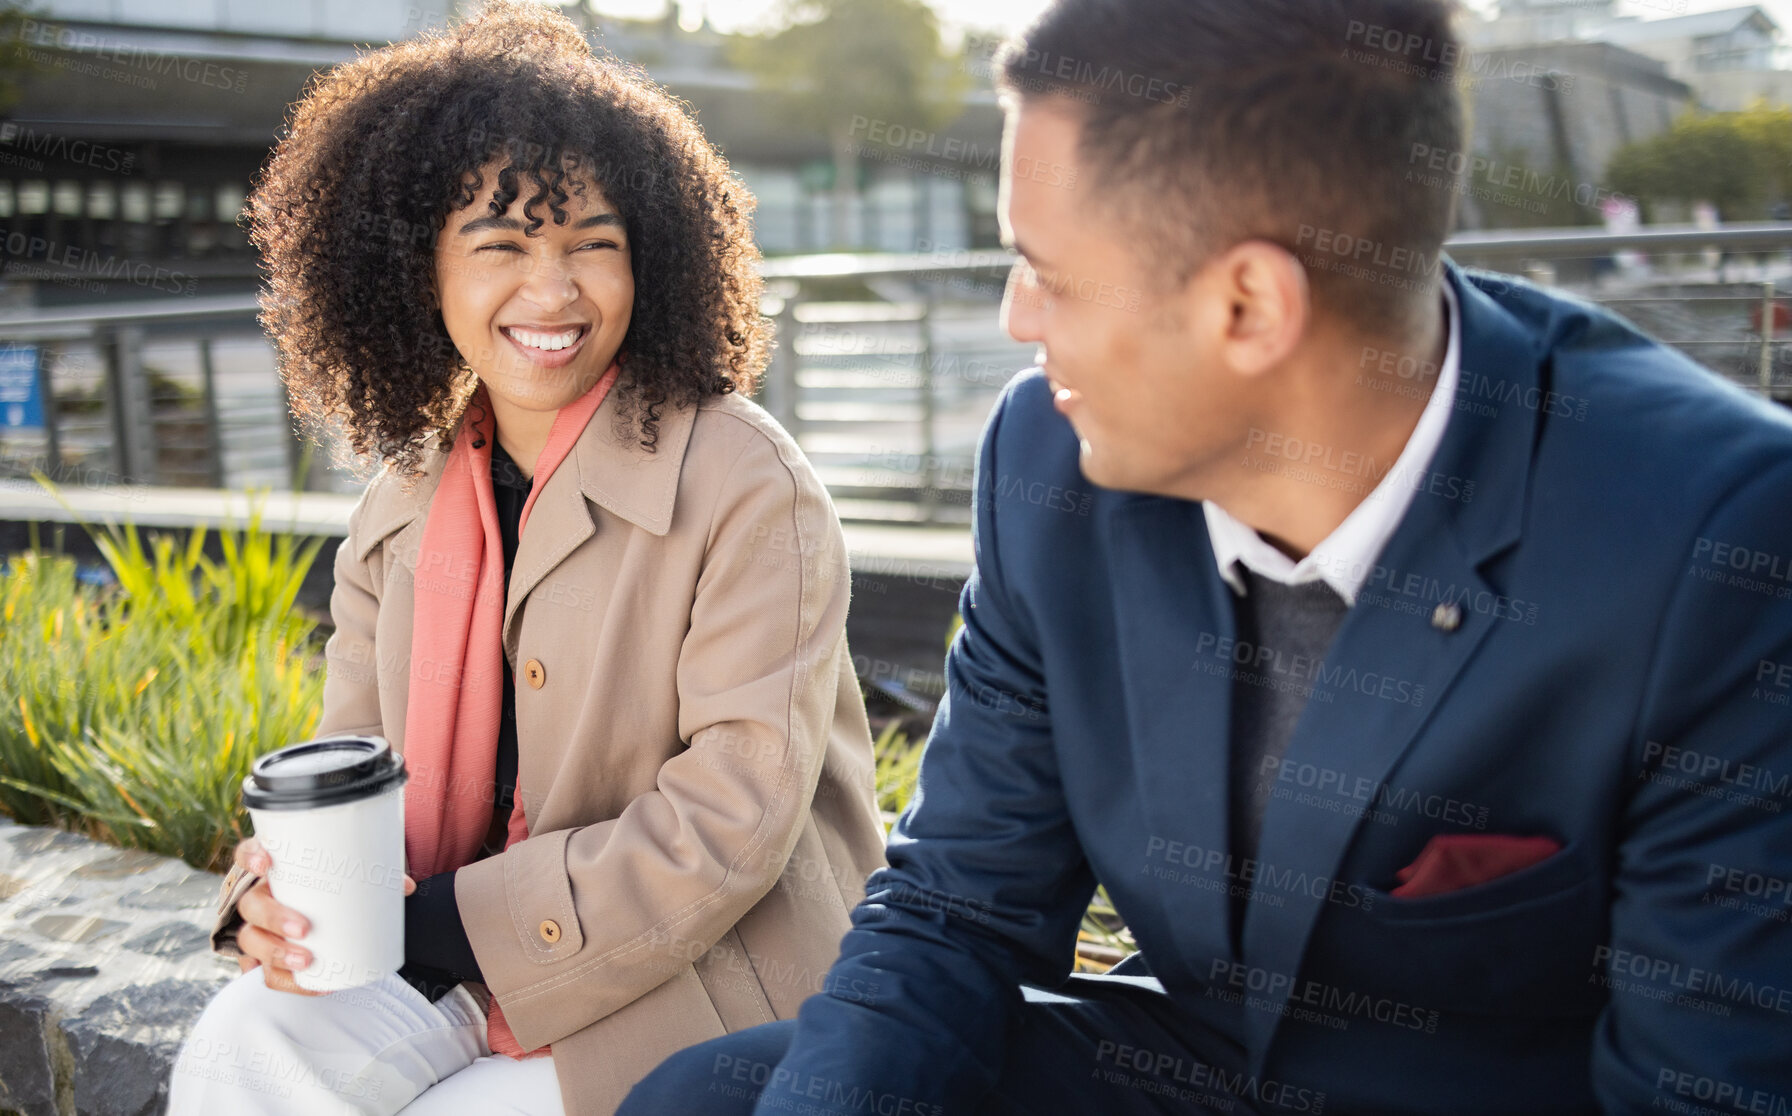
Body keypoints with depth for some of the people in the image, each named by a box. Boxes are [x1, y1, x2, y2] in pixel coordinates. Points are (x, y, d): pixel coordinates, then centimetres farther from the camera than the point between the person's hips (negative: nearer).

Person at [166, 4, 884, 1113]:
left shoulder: (747, 484, -16)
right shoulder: (403, 511, 5)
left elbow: (736, 819, -20)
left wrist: (449, 928, -19)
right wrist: (283, 886, -14)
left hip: (702, 981, -4)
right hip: (452, 958, 5)